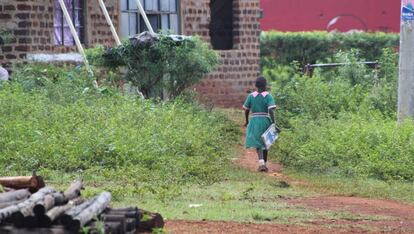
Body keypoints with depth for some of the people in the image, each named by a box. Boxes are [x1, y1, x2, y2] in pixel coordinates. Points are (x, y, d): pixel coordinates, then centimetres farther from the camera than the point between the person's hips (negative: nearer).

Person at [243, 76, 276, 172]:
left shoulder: (251, 96, 1)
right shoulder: (268, 96, -6)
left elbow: (246, 110, 6)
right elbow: (271, 110, -16)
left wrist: (247, 121, 20)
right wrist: (273, 123, -14)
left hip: (254, 120, 0)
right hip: (265, 121, 0)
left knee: (257, 143, -2)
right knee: (265, 143, 16)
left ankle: (261, 163, -24)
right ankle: (264, 164, 24)